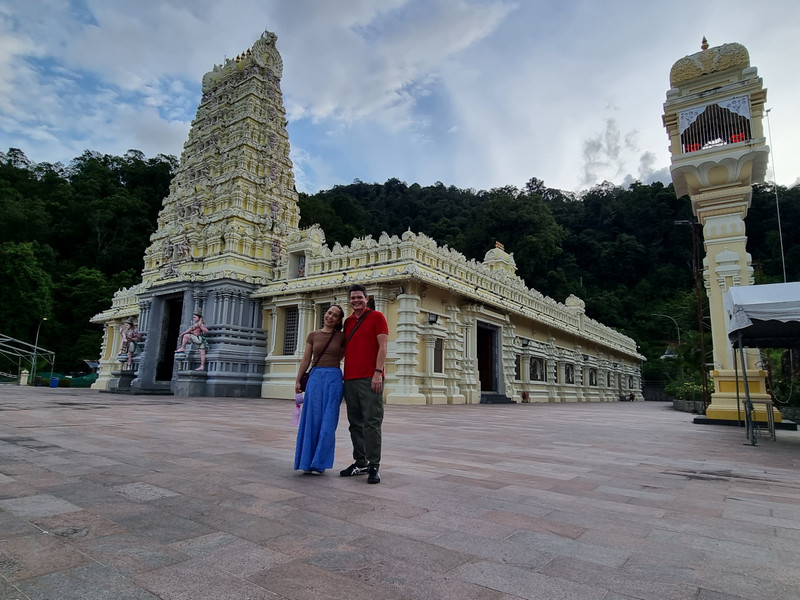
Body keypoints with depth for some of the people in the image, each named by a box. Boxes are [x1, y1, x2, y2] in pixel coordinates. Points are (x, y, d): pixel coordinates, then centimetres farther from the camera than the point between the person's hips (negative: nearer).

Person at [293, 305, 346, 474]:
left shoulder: (342, 337, 3)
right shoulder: (313, 335, 7)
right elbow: (306, 360, 9)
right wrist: (298, 381, 6)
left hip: (334, 378, -1)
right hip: (315, 377, 1)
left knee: (327, 421, 0)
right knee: (312, 420, 4)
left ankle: (319, 463, 11)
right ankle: (307, 461, 15)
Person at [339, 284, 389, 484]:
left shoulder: (376, 317, 1)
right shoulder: (348, 321, 18)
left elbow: (383, 346, -7)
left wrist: (378, 372, -15)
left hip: (370, 379, -6)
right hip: (350, 379, 6)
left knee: (371, 422, -5)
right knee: (355, 423, 10)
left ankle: (374, 466, 2)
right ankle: (360, 462, 20)